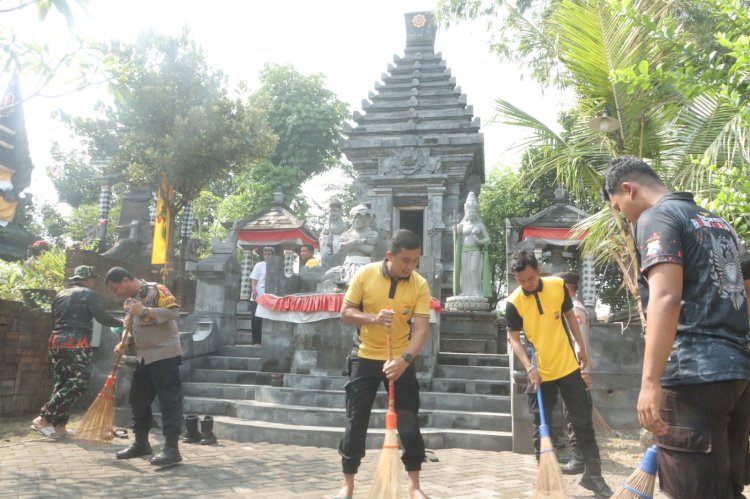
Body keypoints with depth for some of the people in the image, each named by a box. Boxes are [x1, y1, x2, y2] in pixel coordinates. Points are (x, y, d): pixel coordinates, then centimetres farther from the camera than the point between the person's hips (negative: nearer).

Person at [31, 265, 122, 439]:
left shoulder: (60, 294, 19)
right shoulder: (88, 294, -3)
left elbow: (54, 320, 21)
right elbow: (102, 317, -11)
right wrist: (121, 322, 3)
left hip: (56, 340, 8)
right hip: (76, 342, -8)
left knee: (61, 383, 11)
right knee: (77, 383, -5)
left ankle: (59, 426, 10)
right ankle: (43, 419, -9)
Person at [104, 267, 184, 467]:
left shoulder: (156, 290, -13)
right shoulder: (129, 300, 13)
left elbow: (174, 312, -22)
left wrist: (145, 311, -28)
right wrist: (124, 343, 5)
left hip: (165, 354, -9)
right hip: (144, 357, 9)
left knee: (169, 401, -8)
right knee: (138, 399, 15)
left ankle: (171, 448, -7)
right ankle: (141, 443, 29)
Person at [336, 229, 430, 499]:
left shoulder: (420, 285, -10)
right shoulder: (365, 275, -10)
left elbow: (421, 327, -16)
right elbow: (346, 312, -6)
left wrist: (405, 359, -31)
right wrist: (373, 319, -25)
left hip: (400, 360, 0)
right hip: (365, 358, 0)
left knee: (409, 421, 3)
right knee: (356, 421, 4)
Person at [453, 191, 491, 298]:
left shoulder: (480, 225, 10)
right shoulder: (462, 225, 14)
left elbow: (487, 238, 8)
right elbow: (458, 239, 14)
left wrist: (480, 242, -10)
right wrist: (455, 232, -5)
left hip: (476, 251, -2)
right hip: (464, 251, 2)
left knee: (474, 269, -16)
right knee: (464, 271, -5)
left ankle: (476, 292, -13)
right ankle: (465, 292, -3)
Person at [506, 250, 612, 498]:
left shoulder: (558, 285, -6)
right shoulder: (513, 302, -13)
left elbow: (569, 314, 10)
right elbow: (514, 338, -9)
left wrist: (581, 345, 14)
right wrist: (529, 368, -21)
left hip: (568, 367, 2)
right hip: (540, 374, -2)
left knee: (583, 422, 9)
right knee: (541, 428, 7)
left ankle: (592, 474, 23)